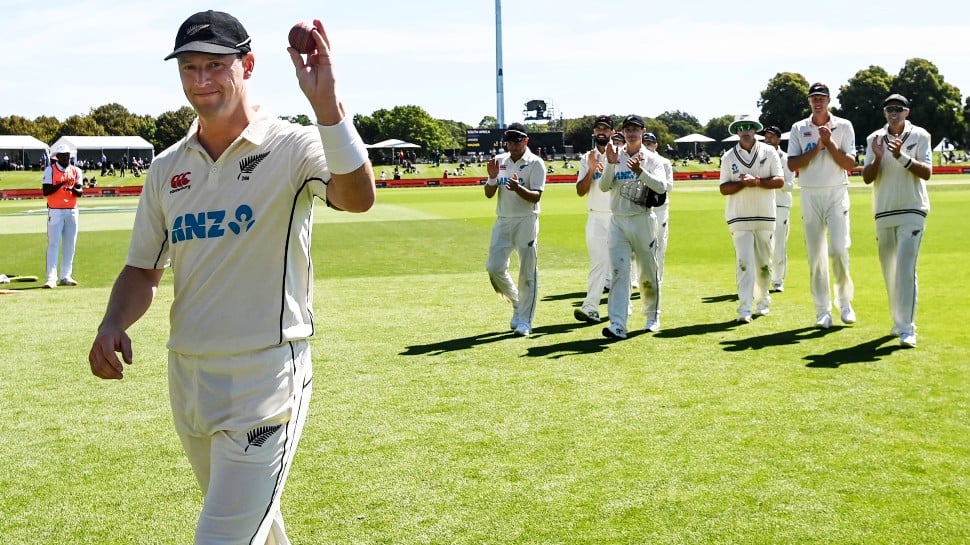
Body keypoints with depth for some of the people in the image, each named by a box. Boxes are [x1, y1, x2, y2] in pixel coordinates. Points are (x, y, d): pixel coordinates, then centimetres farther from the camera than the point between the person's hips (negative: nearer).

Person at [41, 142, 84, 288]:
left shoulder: (76, 171, 7)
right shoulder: (50, 170, -4)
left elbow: (80, 192, -2)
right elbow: (45, 191, -11)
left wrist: (72, 189, -24)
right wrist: (61, 184, -22)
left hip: (72, 211, 4)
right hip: (55, 211, -4)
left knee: (70, 244, 6)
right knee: (53, 244, -7)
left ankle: (65, 276, 13)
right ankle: (51, 278, -10)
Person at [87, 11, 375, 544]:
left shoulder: (291, 146, -9)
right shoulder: (166, 168, 8)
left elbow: (358, 197, -29)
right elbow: (142, 269, 13)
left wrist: (325, 103, -41)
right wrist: (112, 326, -7)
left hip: (266, 376, -6)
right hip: (187, 379, 6)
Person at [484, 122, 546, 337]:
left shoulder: (535, 163, -5)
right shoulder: (499, 161, 9)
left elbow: (536, 196, -14)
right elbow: (489, 194, 8)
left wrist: (518, 188, -33)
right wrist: (492, 177, -12)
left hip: (526, 221, -5)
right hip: (503, 222, 5)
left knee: (527, 271, -3)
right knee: (494, 267, -2)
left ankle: (524, 320, 3)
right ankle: (517, 303, 22)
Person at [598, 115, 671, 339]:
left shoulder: (651, 159, 0)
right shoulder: (616, 157, 7)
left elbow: (662, 187, -15)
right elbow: (604, 187, -4)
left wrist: (640, 171, -29)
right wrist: (610, 164, -20)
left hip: (643, 221, -1)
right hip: (618, 221, 1)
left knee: (648, 272, 8)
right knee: (618, 272, -8)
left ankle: (652, 317, 28)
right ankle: (618, 325, -14)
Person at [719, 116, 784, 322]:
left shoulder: (769, 152, 3)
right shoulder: (728, 157, 4)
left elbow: (779, 181, -4)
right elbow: (724, 188, 0)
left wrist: (756, 181, -18)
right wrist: (743, 183, -17)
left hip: (765, 216, 1)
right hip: (739, 217, -1)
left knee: (764, 263, 10)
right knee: (744, 262, -10)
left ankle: (763, 300, 28)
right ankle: (744, 310, -14)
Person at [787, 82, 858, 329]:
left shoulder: (844, 126, 3)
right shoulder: (798, 129, 7)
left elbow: (850, 164, -4)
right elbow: (792, 165, -3)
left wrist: (829, 142, -13)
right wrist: (817, 147, -11)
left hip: (837, 193, -2)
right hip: (810, 195, 2)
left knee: (839, 248, -15)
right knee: (815, 255, 1)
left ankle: (844, 301, 5)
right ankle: (823, 311, 5)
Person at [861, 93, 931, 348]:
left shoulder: (919, 136, -1)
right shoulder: (874, 139, 7)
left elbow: (927, 172, -11)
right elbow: (866, 178, 3)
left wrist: (902, 156, -23)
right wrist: (878, 158, -15)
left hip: (912, 212, -4)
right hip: (883, 212, 4)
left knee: (905, 268, -15)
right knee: (889, 269, 11)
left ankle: (907, 329, -17)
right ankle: (898, 320, 25)